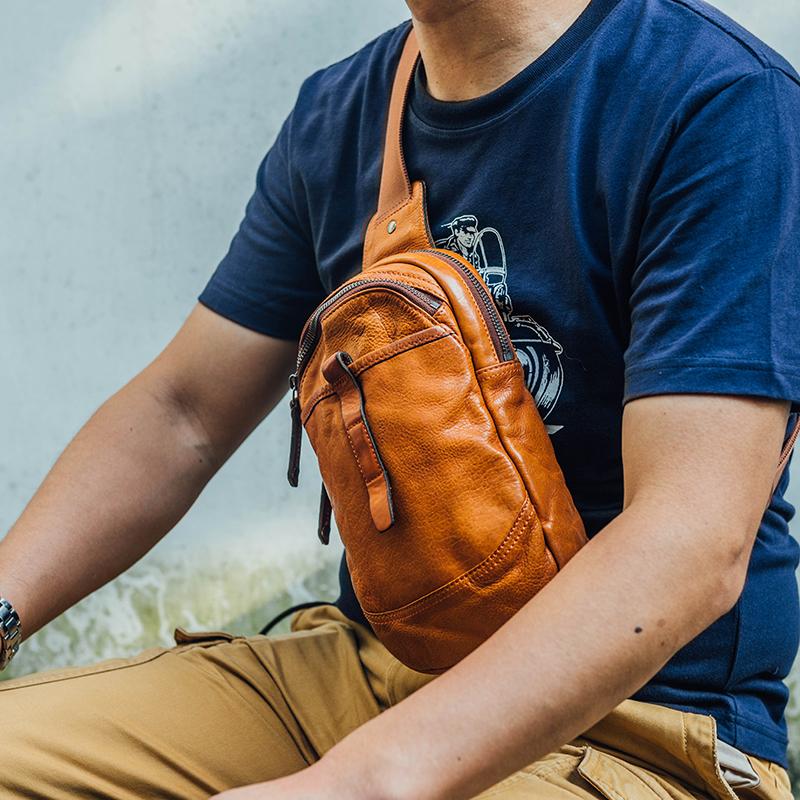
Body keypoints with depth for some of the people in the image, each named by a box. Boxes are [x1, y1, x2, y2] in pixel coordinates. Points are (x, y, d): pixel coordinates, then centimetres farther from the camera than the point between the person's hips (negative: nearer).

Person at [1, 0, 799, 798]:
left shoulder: (726, 107, -15)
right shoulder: (337, 114, 7)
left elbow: (697, 542, -26)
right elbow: (181, 414, 9)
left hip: (628, 720, -5)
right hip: (360, 662, 6)